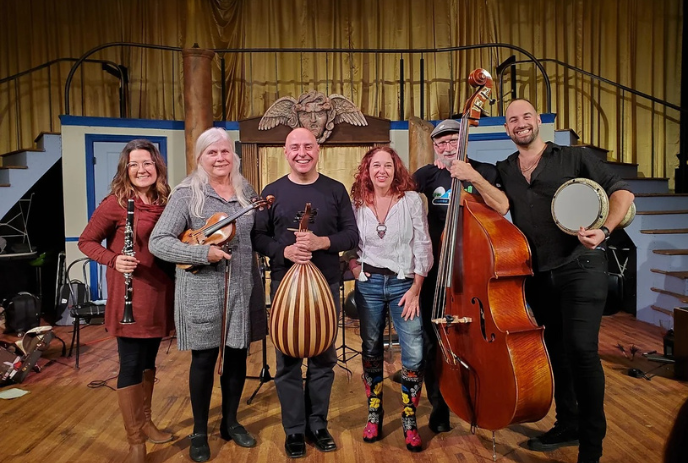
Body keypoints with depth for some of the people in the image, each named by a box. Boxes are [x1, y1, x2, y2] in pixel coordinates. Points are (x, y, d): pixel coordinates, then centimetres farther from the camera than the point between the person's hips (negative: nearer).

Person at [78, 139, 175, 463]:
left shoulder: (165, 201, 5)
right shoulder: (115, 203, -10)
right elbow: (86, 241, -4)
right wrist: (113, 260, -20)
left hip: (160, 291, 6)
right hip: (130, 294, -6)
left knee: (149, 359, 18)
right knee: (131, 365, 2)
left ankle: (145, 422, 37)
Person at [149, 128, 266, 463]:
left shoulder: (246, 190, 6)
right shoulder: (187, 193, -8)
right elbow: (158, 242, -13)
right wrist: (203, 252, -22)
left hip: (242, 288, 4)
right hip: (203, 291, -4)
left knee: (237, 355, 14)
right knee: (204, 359, 7)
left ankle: (230, 422, 34)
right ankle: (199, 432, 27)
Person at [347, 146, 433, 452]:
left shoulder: (411, 200, -4)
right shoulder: (357, 204, 2)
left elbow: (423, 247, -5)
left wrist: (416, 289, -8)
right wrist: (356, 270, -4)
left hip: (403, 284, -2)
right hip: (368, 285, 2)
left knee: (414, 356, -5)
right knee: (371, 351, 12)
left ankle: (409, 420, 15)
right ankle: (374, 414, 29)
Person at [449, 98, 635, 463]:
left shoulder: (573, 157, 1)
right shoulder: (504, 170, 10)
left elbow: (622, 192, -3)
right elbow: (501, 205, -8)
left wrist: (603, 231, -19)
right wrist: (473, 177, -21)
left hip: (579, 267, -4)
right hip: (537, 274, 4)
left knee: (581, 348, -13)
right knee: (555, 349, 15)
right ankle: (567, 424, 32)